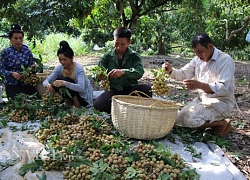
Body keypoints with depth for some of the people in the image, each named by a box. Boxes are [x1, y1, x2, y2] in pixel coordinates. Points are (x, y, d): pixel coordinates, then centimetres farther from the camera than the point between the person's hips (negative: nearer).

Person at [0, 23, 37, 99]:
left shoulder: (27, 51, 4)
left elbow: (32, 65, 9)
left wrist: (32, 68, -14)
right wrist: (12, 74, -19)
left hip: (27, 85, 1)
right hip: (12, 87, -1)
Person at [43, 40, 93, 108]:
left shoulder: (79, 68, -24)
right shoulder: (59, 68, -8)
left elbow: (81, 88, -38)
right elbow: (45, 81, -14)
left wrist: (64, 83, -52)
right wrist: (47, 85, -39)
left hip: (84, 97, -5)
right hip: (72, 95, 5)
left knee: (66, 80, -26)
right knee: (56, 83, -18)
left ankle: (78, 107, -11)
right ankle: (70, 105, 2)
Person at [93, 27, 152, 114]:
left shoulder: (134, 56, 3)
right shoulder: (107, 56, 8)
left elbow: (139, 72, -16)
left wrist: (123, 71, -36)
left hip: (131, 90, 0)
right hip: (114, 91, 1)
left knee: (147, 89, -30)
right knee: (97, 105, -28)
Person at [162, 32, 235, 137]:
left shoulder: (225, 60, -17)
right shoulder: (198, 59, 6)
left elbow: (223, 88, -27)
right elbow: (183, 74, 11)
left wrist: (199, 85, -42)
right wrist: (171, 71, -12)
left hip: (221, 102, -8)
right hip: (202, 99, 8)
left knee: (190, 120, -26)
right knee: (178, 120, 0)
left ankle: (222, 123, -4)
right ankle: (212, 121, 12)